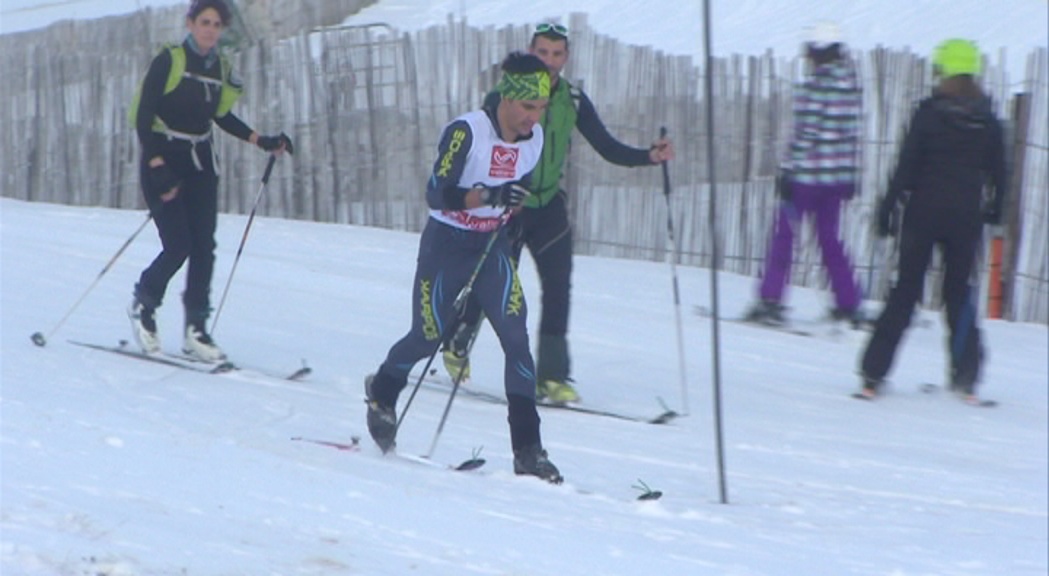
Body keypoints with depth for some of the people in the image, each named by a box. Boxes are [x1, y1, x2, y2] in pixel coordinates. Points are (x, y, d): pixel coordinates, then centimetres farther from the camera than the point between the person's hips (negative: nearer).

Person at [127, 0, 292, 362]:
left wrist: (261, 141, 14)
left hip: (200, 163, 6)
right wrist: (157, 165, -22)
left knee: (203, 248, -1)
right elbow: (143, 116, -14)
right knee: (178, 246, -11)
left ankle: (196, 331, 5)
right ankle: (143, 306, 14)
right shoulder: (169, 61, -12)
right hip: (164, 161, -6)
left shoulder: (220, 68, 6)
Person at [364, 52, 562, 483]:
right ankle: (382, 394, 41)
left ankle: (527, 450, -13)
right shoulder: (466, 132, -22)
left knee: (516, 337, -12)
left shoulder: (534, 138, -3)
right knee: (428, 337, 7)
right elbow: (436, 194, -28)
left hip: (492, 246, 4)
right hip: (447, 244, -4)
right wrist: (488, 195, -39)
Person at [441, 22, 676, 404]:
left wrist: (650, 156, -13)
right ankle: (457, 345, 31)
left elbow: (608, 148, 3)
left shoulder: (574, 102, 1)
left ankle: (551, 374, -8)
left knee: (558, 284, -10)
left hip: (549, 204, 3)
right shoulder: (505, 96, -11)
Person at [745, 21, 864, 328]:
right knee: (829, 237, 16)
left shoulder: (813, 86, -14)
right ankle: (849, 304, 14)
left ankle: (771, 301, -1)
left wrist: (788, 171, -11)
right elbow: (853, 133, 10)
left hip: (807, 175, -6)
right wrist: (850, 175, 17)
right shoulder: (850, 86, 5)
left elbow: (804, 133, -16)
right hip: (838, 175, 6)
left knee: (783, 234, 3)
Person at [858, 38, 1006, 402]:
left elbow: (907, 165, -8)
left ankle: (874, 374, 2)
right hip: (966, 217, 2)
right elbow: (998, 172, 6)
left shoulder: (929, 112, -8)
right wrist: (994, 208, 21)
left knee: (906, 290, 5)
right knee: (960, 292, 12)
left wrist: (889, 206, -1)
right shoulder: (987, 119, 1)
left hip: (924, 211, -2)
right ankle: (966, 376, 6)